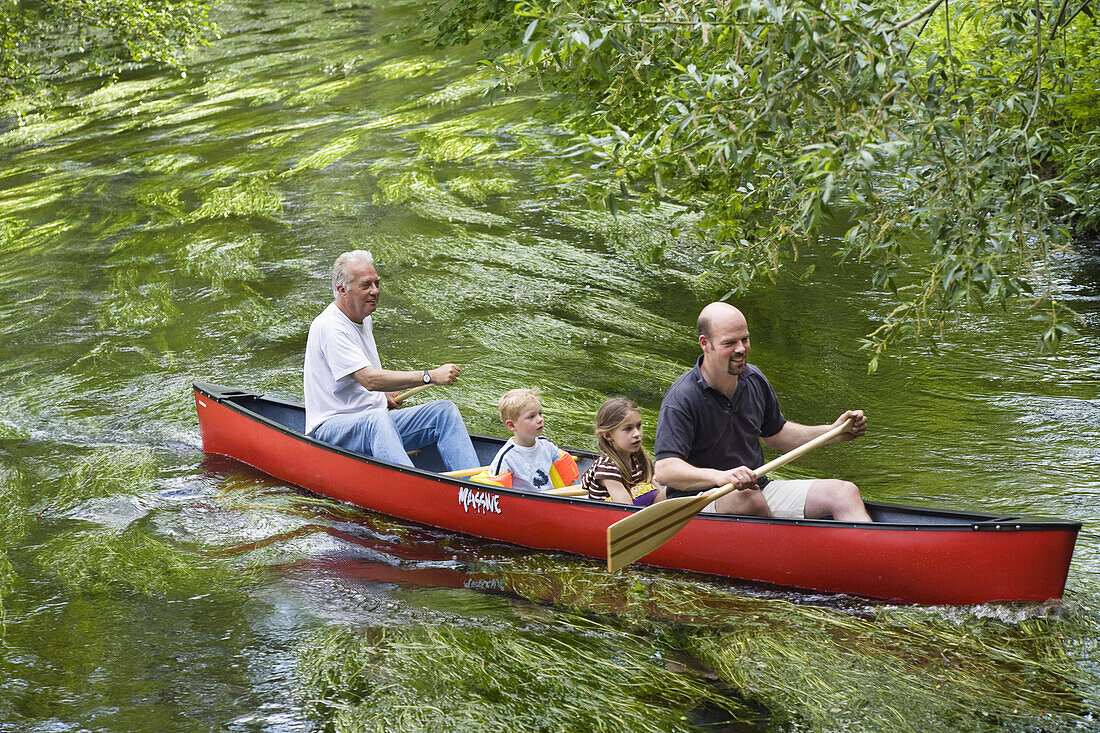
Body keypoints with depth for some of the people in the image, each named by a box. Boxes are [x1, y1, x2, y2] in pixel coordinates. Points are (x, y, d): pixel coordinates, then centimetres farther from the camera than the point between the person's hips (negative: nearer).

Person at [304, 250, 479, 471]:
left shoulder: (364, 320, 15)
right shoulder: (330, 327, -17)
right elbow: (369, 379, -28)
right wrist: (430, 376, -30)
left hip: (376, 420, 9)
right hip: (331, 428, -9)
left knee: (444, 410, -10)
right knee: (376, 419, -41)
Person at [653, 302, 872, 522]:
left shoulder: (754, 380, 6)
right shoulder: (681, 398, -18)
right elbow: (664, 470, -28)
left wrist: (834, 432, 12)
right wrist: (720, 477, -45)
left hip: (759, 489, 7)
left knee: (845, 492, -11)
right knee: (748, 497, -40)